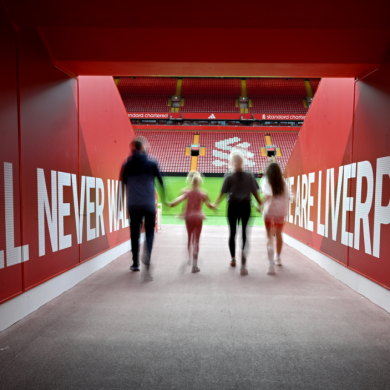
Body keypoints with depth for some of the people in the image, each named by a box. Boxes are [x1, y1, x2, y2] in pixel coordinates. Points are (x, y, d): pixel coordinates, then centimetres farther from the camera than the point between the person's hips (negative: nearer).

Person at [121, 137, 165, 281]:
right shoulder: (151, 164, -3)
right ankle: (147, 255, -21)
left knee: (135, 233, 13)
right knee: (149, 232, 7)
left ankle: (136, 263, 23)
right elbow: (160, 181, 5)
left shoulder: (127, 165, 2)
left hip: (133, 205, 2)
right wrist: (164, 194, 19)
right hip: (149, 204, -2)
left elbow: (124, 181, 10)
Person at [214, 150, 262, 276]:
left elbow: (222, 193, -8)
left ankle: (233, 259, 21)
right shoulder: (250, 176, 0)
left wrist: (216, 204, 1)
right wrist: (261, 204, 9)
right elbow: (255, 192, 1)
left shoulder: (229, 178, -5)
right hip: (245, 205, 1)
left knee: (232, 232, 11)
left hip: (233, 205, -1)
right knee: (244, 231, 4)